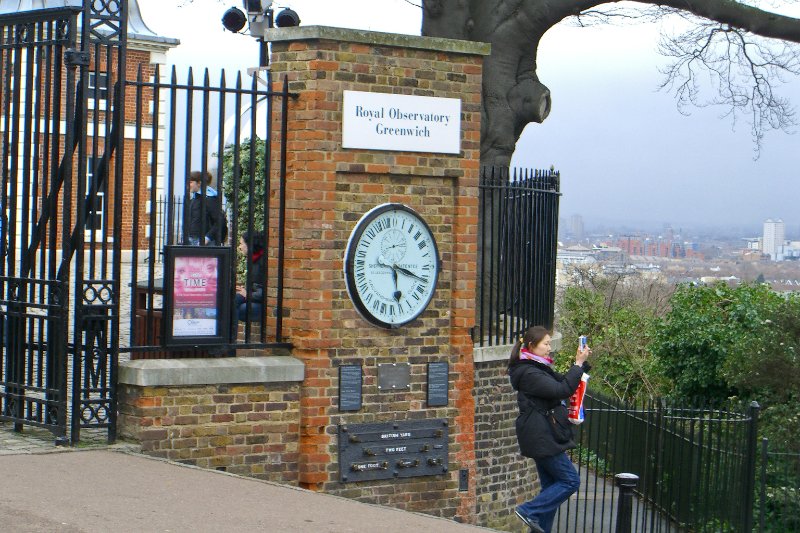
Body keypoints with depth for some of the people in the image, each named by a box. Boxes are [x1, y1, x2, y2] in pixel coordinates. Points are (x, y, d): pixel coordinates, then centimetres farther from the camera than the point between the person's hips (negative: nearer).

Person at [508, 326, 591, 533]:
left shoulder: (540, 368, 15)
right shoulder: (528, 372, -16)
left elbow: (563, 382, 23)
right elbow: (562, 390, -24)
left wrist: (582, 363, 8)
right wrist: (578, 364, -19)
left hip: (543, 438, 10)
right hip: (542, 437, -10)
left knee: (551, 486, 11)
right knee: (570, 480, -8)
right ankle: (529, 511, -8)